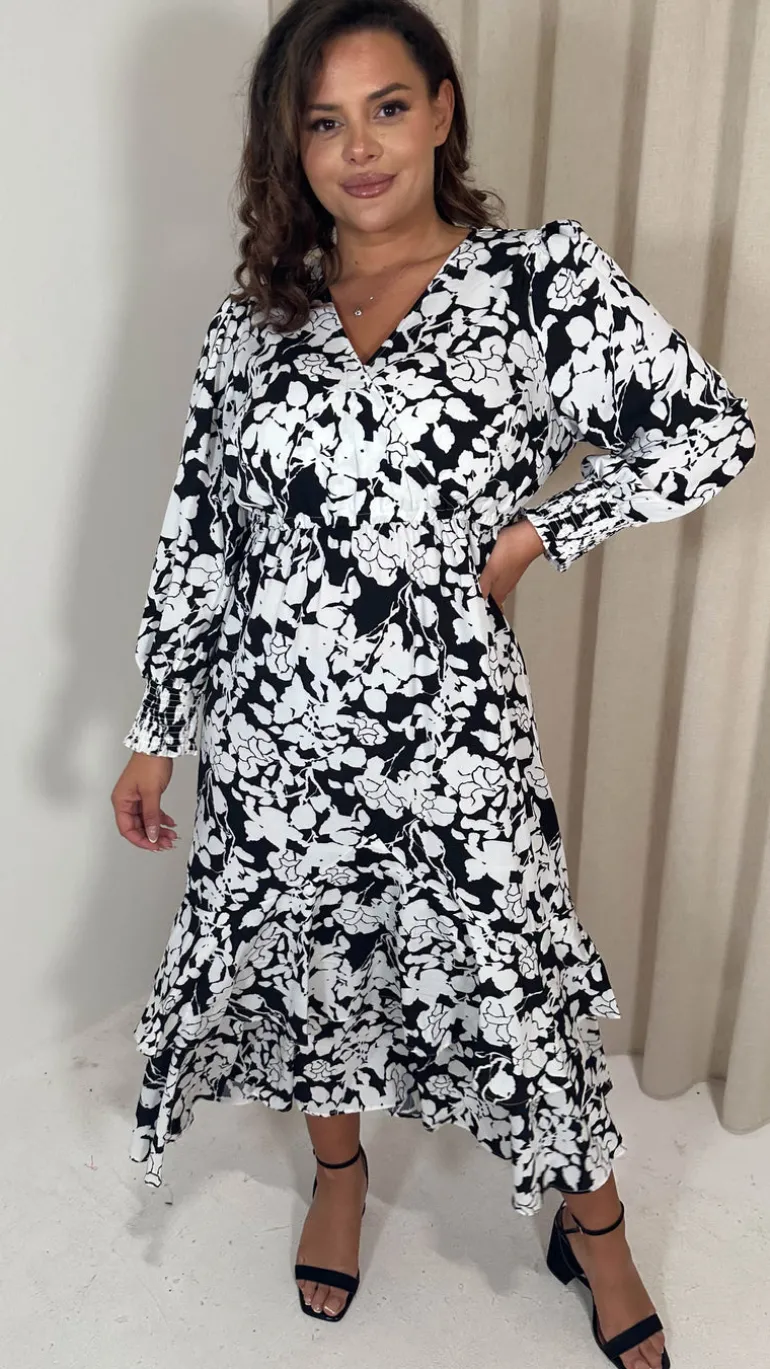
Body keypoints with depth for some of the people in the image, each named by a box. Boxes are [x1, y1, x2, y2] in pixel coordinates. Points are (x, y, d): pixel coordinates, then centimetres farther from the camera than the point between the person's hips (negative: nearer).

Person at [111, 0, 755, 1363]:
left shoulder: (541, 277, -5)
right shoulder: (252, 318, 4)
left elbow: (710, 433, -7)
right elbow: (195, 537, 5)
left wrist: (530, 537, -10)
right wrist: (156, 733, 6)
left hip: (450, 732, -3)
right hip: (271, 733, 4)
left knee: (514, 982, 10)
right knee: (303, 960, 19)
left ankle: (593, 1228, 40)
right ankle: (339, 1171, 51)